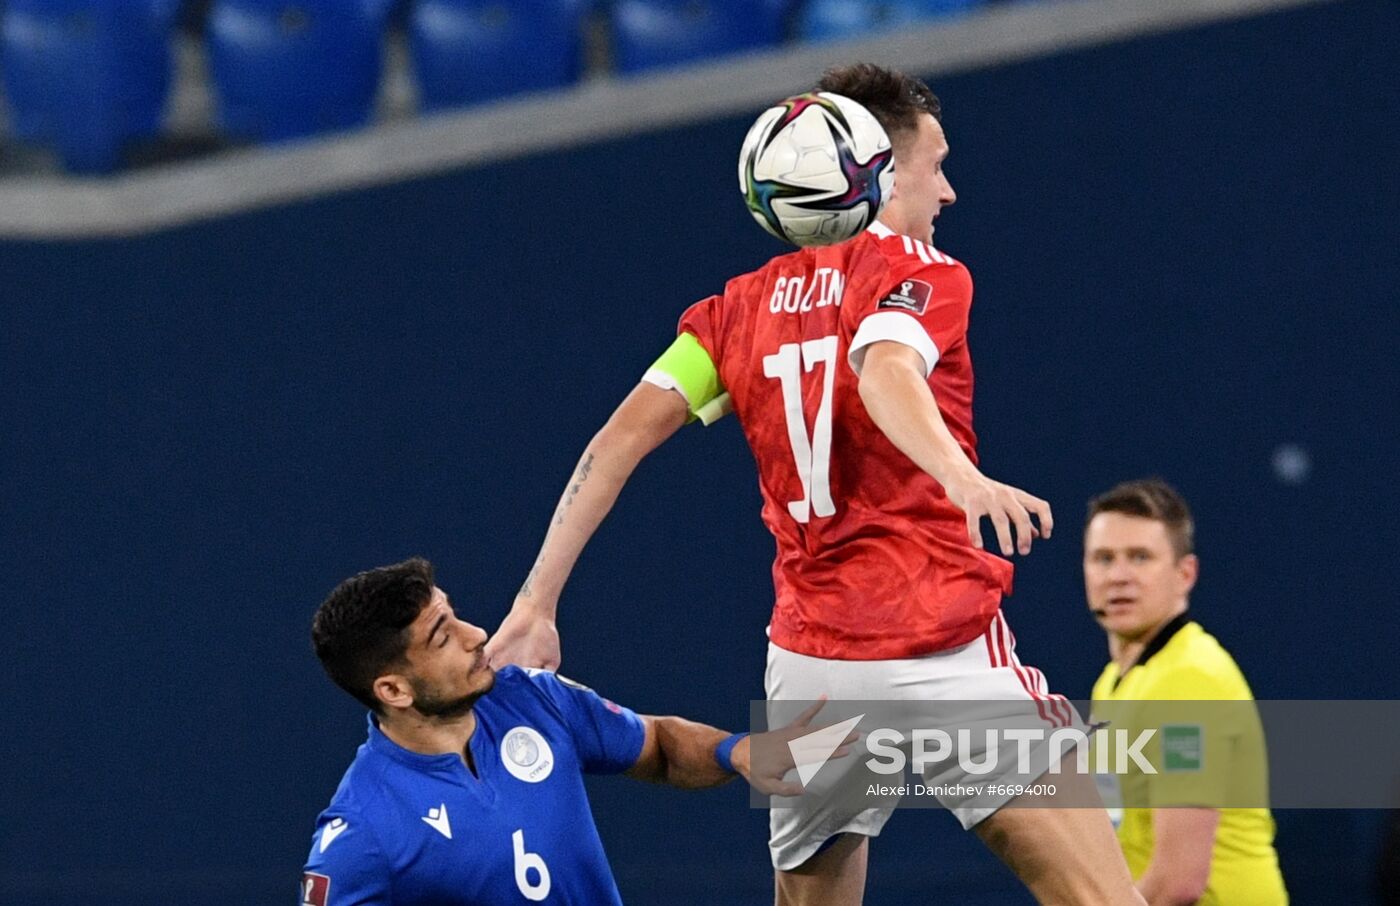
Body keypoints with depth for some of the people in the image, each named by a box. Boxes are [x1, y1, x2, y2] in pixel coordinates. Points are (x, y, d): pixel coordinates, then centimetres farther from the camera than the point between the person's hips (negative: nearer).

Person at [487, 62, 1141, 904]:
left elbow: (619, 440, 7)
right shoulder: (920, 271, -1)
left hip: (804, 664, 6)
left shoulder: (744, 306, 15)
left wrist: (536, 603, 9)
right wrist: (962, 476, -42)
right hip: (940, 647, -6)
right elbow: (885, 371, -23)